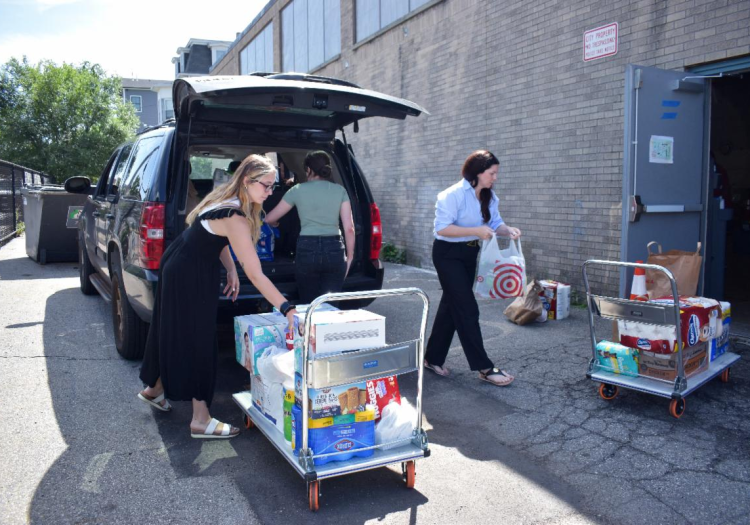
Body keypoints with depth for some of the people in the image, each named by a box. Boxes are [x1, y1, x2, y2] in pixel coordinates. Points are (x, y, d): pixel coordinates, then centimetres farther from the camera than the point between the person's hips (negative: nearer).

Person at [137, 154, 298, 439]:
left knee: (175, 333, 22)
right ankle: (201, 420, 6)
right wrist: (288, 309, -36)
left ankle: (155, 389, 42)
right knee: (196, 340, -3)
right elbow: (256, 276, -35)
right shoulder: (234, 217, -31)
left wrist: (231, 270, 1)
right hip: (189, 276, -9)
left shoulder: (226, 198, -2)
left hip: (180, 267, 9)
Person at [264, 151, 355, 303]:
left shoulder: (298, 190, 5)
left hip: (307, 250, -1)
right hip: (334, 249, 1)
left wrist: (276, 224, 36)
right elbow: (349, 228, 0)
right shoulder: (340, 191, 7)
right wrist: (349, 256, 9)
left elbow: (269, 219, 13)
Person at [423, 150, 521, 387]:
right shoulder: (454, 194, -20)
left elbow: (495, 222, 11)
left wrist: (508, 230, -11)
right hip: (448, 254, -8)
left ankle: (433, 358, 26)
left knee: (451, 305, 13)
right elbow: (442, 227, -23)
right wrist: (476, 231, -28)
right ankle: (485, 368, -1)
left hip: (470, 253, 9)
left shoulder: (489, 197, 5)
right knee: (467, 308, -7)